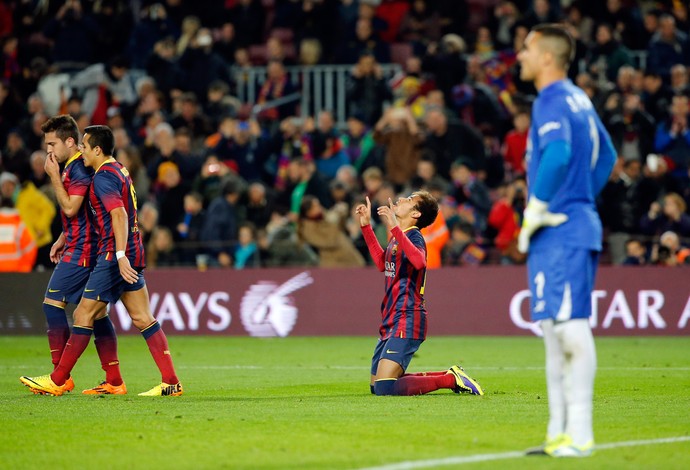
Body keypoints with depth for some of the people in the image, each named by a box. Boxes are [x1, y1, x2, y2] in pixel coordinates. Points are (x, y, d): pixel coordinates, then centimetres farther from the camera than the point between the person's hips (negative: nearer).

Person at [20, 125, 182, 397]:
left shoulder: (104, 176, -13)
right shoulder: (119, 171, 18)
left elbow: (119, 215, -25)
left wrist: (120, 255, -33)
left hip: (115, 256, -9)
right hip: (132, 255, 9)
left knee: (84, 315, -2)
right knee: (142, 319, 5)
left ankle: (57, 382, 3)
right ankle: (171, 382, -2)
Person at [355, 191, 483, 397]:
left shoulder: (414, 237, -13)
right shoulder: (398, 238, 14)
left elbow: (419, 261, -36)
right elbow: (382, 263, 33)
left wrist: (394, 228, -39)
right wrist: (366, 226, 29)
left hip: (405, 323, -10)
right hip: (391, 322, 10)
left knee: (385, 388, -20)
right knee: (376, 387, 15)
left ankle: (451, 379, -6)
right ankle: (450, 376, 19)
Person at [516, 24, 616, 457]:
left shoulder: (552, 101, -12)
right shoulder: (578, 99, 17)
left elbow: (558, 154, -29)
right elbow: (606, 155, 28)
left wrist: (534, 211, -19)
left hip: (559, 231, -10)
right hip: (578, 224, 10)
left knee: (571, 327, -12)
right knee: (555, 329, 13)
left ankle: (580, 433, -14)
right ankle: (560, 433, 16)